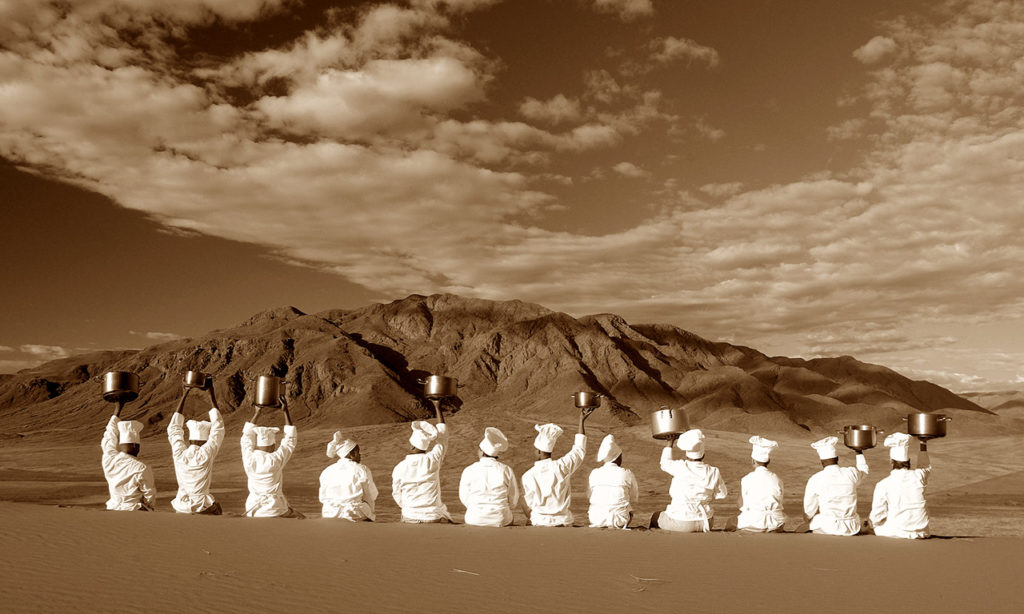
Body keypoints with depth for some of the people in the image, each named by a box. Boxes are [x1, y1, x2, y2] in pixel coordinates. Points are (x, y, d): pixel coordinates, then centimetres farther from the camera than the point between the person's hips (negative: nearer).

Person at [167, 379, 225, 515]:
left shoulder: (179, 454, -4)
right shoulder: (206, 454, -12)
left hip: (181, 509, 4)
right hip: (203, 508, -4)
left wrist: (184, 395, 14)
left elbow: (173, 427, 11)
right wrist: (211, 394, 2)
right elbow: (218, 427, -3)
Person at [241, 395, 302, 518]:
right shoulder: (276, 460, -16)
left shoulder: (249, 459, -9)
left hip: (253, 511, 3)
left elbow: (247, 435, 10)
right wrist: (286, 411, 1)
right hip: (275, 510, -3)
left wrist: (257, 413, 17)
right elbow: (291, 438, -2)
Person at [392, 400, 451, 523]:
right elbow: (442, 435, 3)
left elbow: (397, 494, 4)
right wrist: (438, 407, 12)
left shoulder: (399, 468, -7)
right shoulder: (433, 460, -11)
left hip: (409, 517, 2)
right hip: (433, 517, -2)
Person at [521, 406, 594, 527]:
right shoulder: (561, 467, -10)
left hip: (540, 522, -1)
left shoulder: (527, 476, -11)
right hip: (563, 521, 1)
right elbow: (579, 450, 5)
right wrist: (582, 420, 12)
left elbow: (530, 504, -1)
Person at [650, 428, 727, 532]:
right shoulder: (713, 472, -9)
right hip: (703, 523, 4)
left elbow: (665, 464, 4)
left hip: (680, 523, -4)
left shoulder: (680, 468, -17)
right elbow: (722, 493, 5)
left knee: (655, 517, 26)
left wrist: (670, 443, 16)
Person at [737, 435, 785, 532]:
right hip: (775, 524, 3)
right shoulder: (777, 479, -1)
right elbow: (779, 503, 6)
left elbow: (742, 506, -4)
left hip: (753, 526, -3)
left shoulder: (746, 480, -10)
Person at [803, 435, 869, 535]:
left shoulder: (815, 479, -12)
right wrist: (859, 450, 35)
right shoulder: (851, 473, -4)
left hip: (826, 529, -3)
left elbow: (808, 512, -5)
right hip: (851, 529, 3)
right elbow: (864, 469, 23)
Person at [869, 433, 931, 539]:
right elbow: (927, 467, 22)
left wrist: (870, 520, 14)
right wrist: (923, 442, 31)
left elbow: (877, 518, -9)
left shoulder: (883, 485, -14)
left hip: (896, 534, -4)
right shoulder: (918, 476, -5)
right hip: (921, 533, 4)